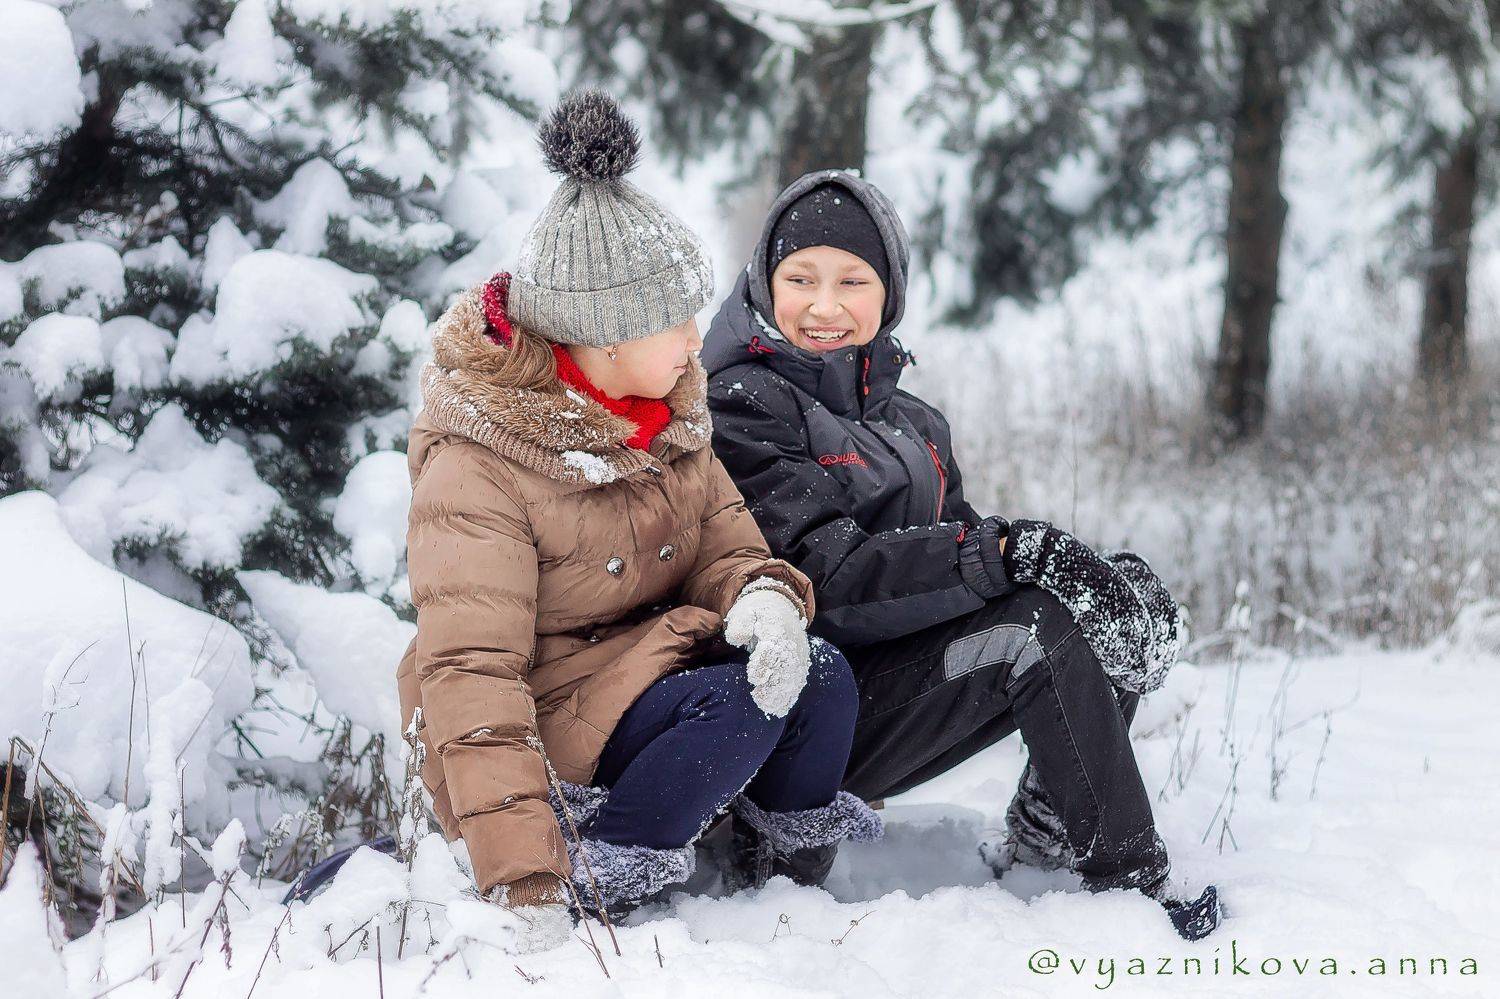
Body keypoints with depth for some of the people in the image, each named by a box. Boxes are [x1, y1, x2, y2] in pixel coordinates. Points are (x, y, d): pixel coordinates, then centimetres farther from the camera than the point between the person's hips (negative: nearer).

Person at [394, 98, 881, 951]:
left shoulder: (667, 413, 4)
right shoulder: (476, 468, -21)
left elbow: (724, 540, 7)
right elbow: (470, 682, -28)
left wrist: (765, 597, -22)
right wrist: (527, 889, -36)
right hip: (546, 734, -7)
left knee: (820, 679, -17)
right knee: (742, 704, -29)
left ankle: (801, 879, 3)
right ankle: (594, 882, -17)